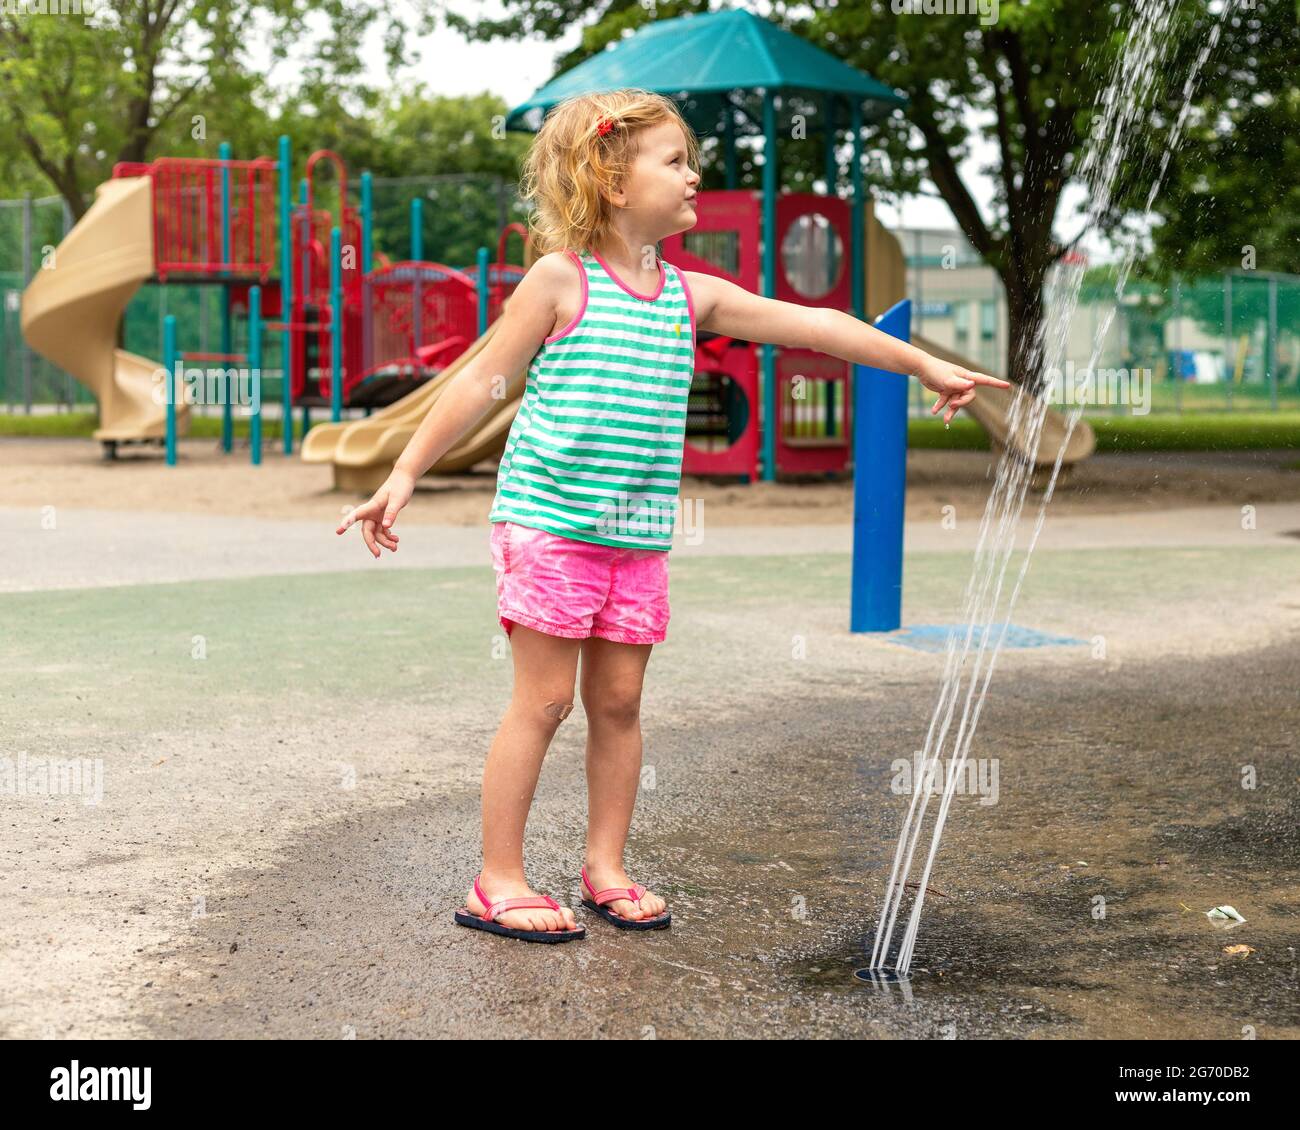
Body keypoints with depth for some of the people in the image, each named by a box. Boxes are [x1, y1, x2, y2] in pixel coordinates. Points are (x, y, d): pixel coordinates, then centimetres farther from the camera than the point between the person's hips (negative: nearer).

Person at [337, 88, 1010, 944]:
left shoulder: (691, 295, 10)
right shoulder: (560, 281, -6)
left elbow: (810, 324, 14)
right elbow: (482, 384, -4)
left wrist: (924, 365, 17)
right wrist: (405, 475, -7)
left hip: (639, 537, 6)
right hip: (550, 525, -6)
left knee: (619, 701, 9)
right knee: (543, 702, -4)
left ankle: (607, 867, 21)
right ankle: (499, 882, 4)